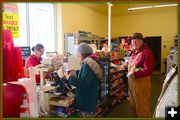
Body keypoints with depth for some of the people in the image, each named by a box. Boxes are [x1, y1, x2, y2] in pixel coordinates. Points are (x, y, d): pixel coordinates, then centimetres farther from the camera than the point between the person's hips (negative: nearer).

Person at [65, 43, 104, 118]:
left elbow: (83, 82, -28)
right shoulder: (89, 62, 9)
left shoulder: (88, 64, -23)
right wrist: (75, 73, 15)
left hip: (87, 100, -10)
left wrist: (70, 78, -19)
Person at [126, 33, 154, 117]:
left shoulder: (146, 52, -17)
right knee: (133, 105, 22)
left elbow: (148, 70, -24)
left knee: (141, 107, 6)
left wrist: (134, 74, -25)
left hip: (141, 83, -9)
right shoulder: (135, 52, 12)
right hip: (132, 82, 9)